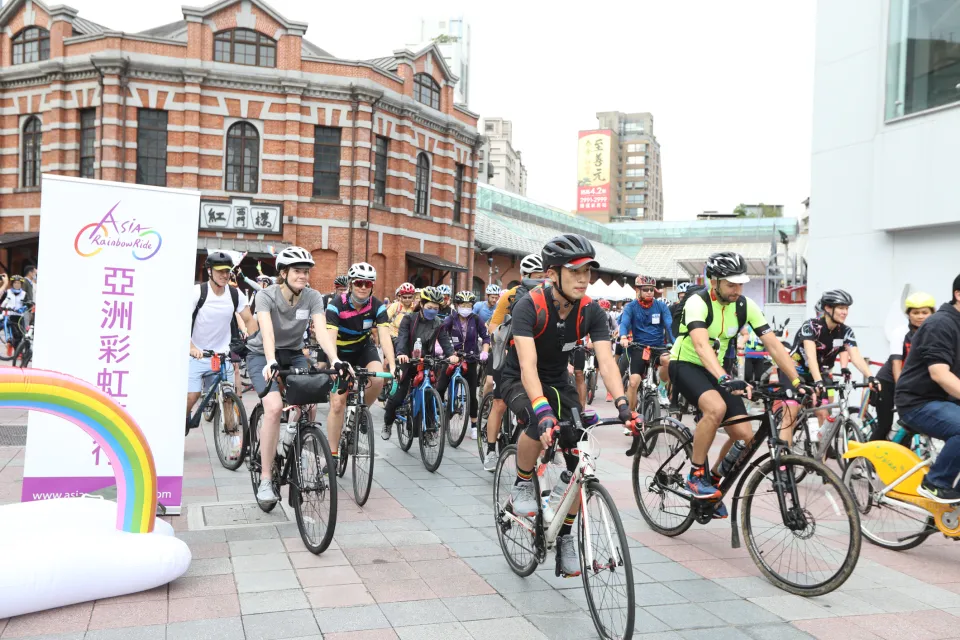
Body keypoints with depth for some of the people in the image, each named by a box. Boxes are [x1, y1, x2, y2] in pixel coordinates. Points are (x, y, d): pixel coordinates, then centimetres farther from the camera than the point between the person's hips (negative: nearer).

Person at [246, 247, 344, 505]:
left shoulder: (313, 298, -12)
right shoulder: (266, 295, -19)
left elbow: (321, 331, -25)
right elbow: (267, 331, -35)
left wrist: (335, 360, -42)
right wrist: (271, 362, -52)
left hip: (293, 355, 4)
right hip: (263, 355, -3)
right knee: (274, 406, -27)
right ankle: (265, 480, -18)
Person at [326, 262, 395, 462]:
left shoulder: (377, 306, -20)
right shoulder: (336, 305, -26)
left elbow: (385, 336, -29)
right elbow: (330, 337, -36)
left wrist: (392, 365, -43)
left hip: (364, 348, 2)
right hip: (340, 352, -2)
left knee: (377, 379, -29)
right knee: (337, 404, -7)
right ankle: (333, 454, 4)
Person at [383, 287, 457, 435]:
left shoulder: (437, 323, 1)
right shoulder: (409, 319, -7)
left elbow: (444, 340, -10)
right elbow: (402, 337, -20)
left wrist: (451, 354, -31)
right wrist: (401, 354, -40)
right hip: (407, 362, -2)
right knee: (397, 397, 0)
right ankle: (387, 423, 25)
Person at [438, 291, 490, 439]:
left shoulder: (476, 319, -2)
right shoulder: (451, 319, -3)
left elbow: (485, 337, 0)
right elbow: (440, 332, -16)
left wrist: (484, 351, -17)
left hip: (470, 359, 0)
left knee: (472, 393, 2)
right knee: (440, 389, -7)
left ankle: (474, 425, 14)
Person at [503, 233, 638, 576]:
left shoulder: (590, 311, -16)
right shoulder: (530, 305, -29)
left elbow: (606, 360, -25)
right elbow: (528, 365, -39)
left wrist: (622, 404, -42)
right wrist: (542, 410, -54)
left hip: (558, 381, 4)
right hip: (519, 381, -4)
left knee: (581, 460, -9)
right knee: (539, 423, -38)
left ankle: (566, 535, 12)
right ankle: (521, 485, -8)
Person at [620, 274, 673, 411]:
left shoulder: (661, 306, 1)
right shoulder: (631, 307, -2)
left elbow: (670, 324, -11)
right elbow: (624, 322, -18)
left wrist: (675, 343, -30)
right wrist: (623, 338, -40)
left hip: (658, 346, 1)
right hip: (638, 348, -1)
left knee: (668, 359, -33)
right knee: (634, 382, -14)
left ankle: (662, 387, -6)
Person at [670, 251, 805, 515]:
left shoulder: (746, 306, -8)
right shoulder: (698, 303, -24)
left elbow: (773, 345, -10)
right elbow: (701, 345, -40)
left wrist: (798, 382, -20)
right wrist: (725, 379, -55)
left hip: (716, 370, 6)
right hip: (685, 365, -6)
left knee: (745, 436, -9)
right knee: (716, 407, -35)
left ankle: (713, 480, 15)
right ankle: (696, 475, -17)